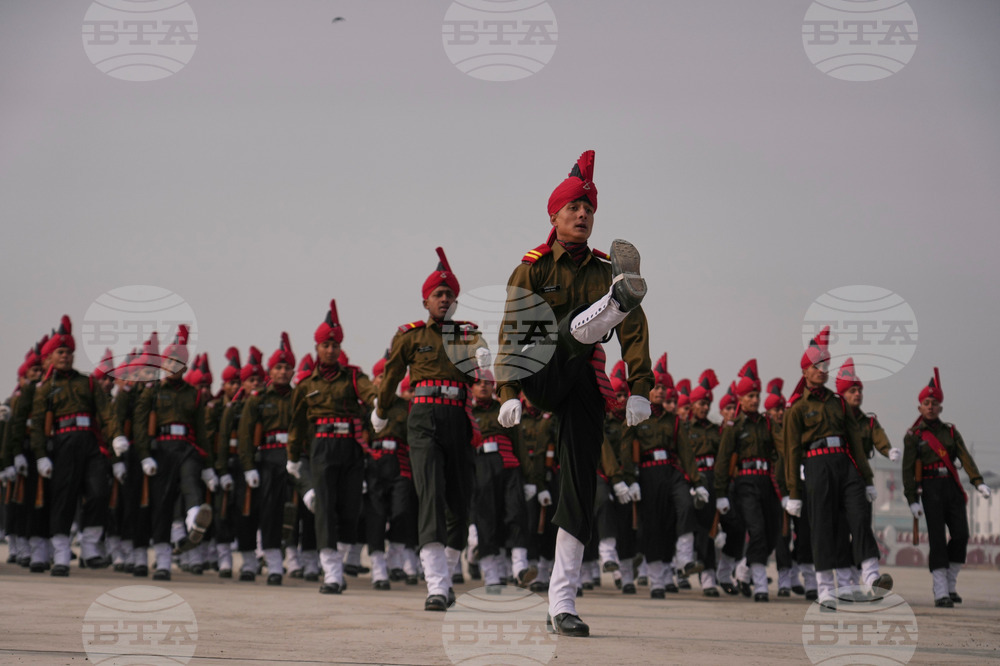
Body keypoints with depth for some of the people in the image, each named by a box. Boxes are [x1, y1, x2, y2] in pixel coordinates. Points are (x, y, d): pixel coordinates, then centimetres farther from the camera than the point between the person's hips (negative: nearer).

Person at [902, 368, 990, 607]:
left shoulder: (951, 432, 14)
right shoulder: (913, 436, 4)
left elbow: (965, 457, 1)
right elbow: (908, 469, -1)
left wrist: (979, 482, -14)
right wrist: (912, 500, -10)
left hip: (952, 488, 4)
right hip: (930, 490, -4)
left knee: (961, 535, -4)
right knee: (937, 540, -9)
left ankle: (949, 584, 14)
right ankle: (940, 593, -9)